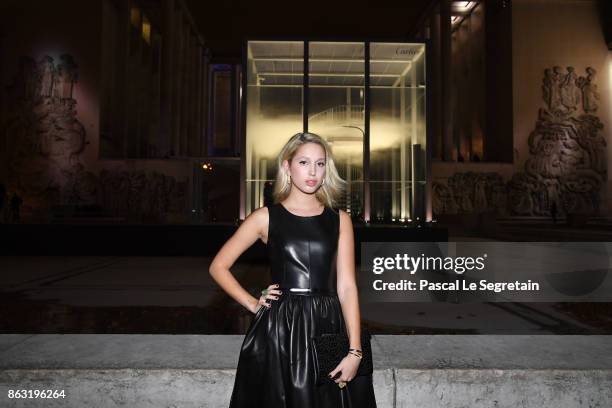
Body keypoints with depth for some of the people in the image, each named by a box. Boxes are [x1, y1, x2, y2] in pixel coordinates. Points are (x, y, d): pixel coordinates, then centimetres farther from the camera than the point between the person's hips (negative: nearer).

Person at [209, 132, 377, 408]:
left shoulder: (339, 220, 5)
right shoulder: (266, 217, 1)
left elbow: (346, 286, -1)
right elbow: (218, 267, 7)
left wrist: (355, 351, -7)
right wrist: (252, 303, -2)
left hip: (327, 328, 2)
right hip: (278, 330, -1)